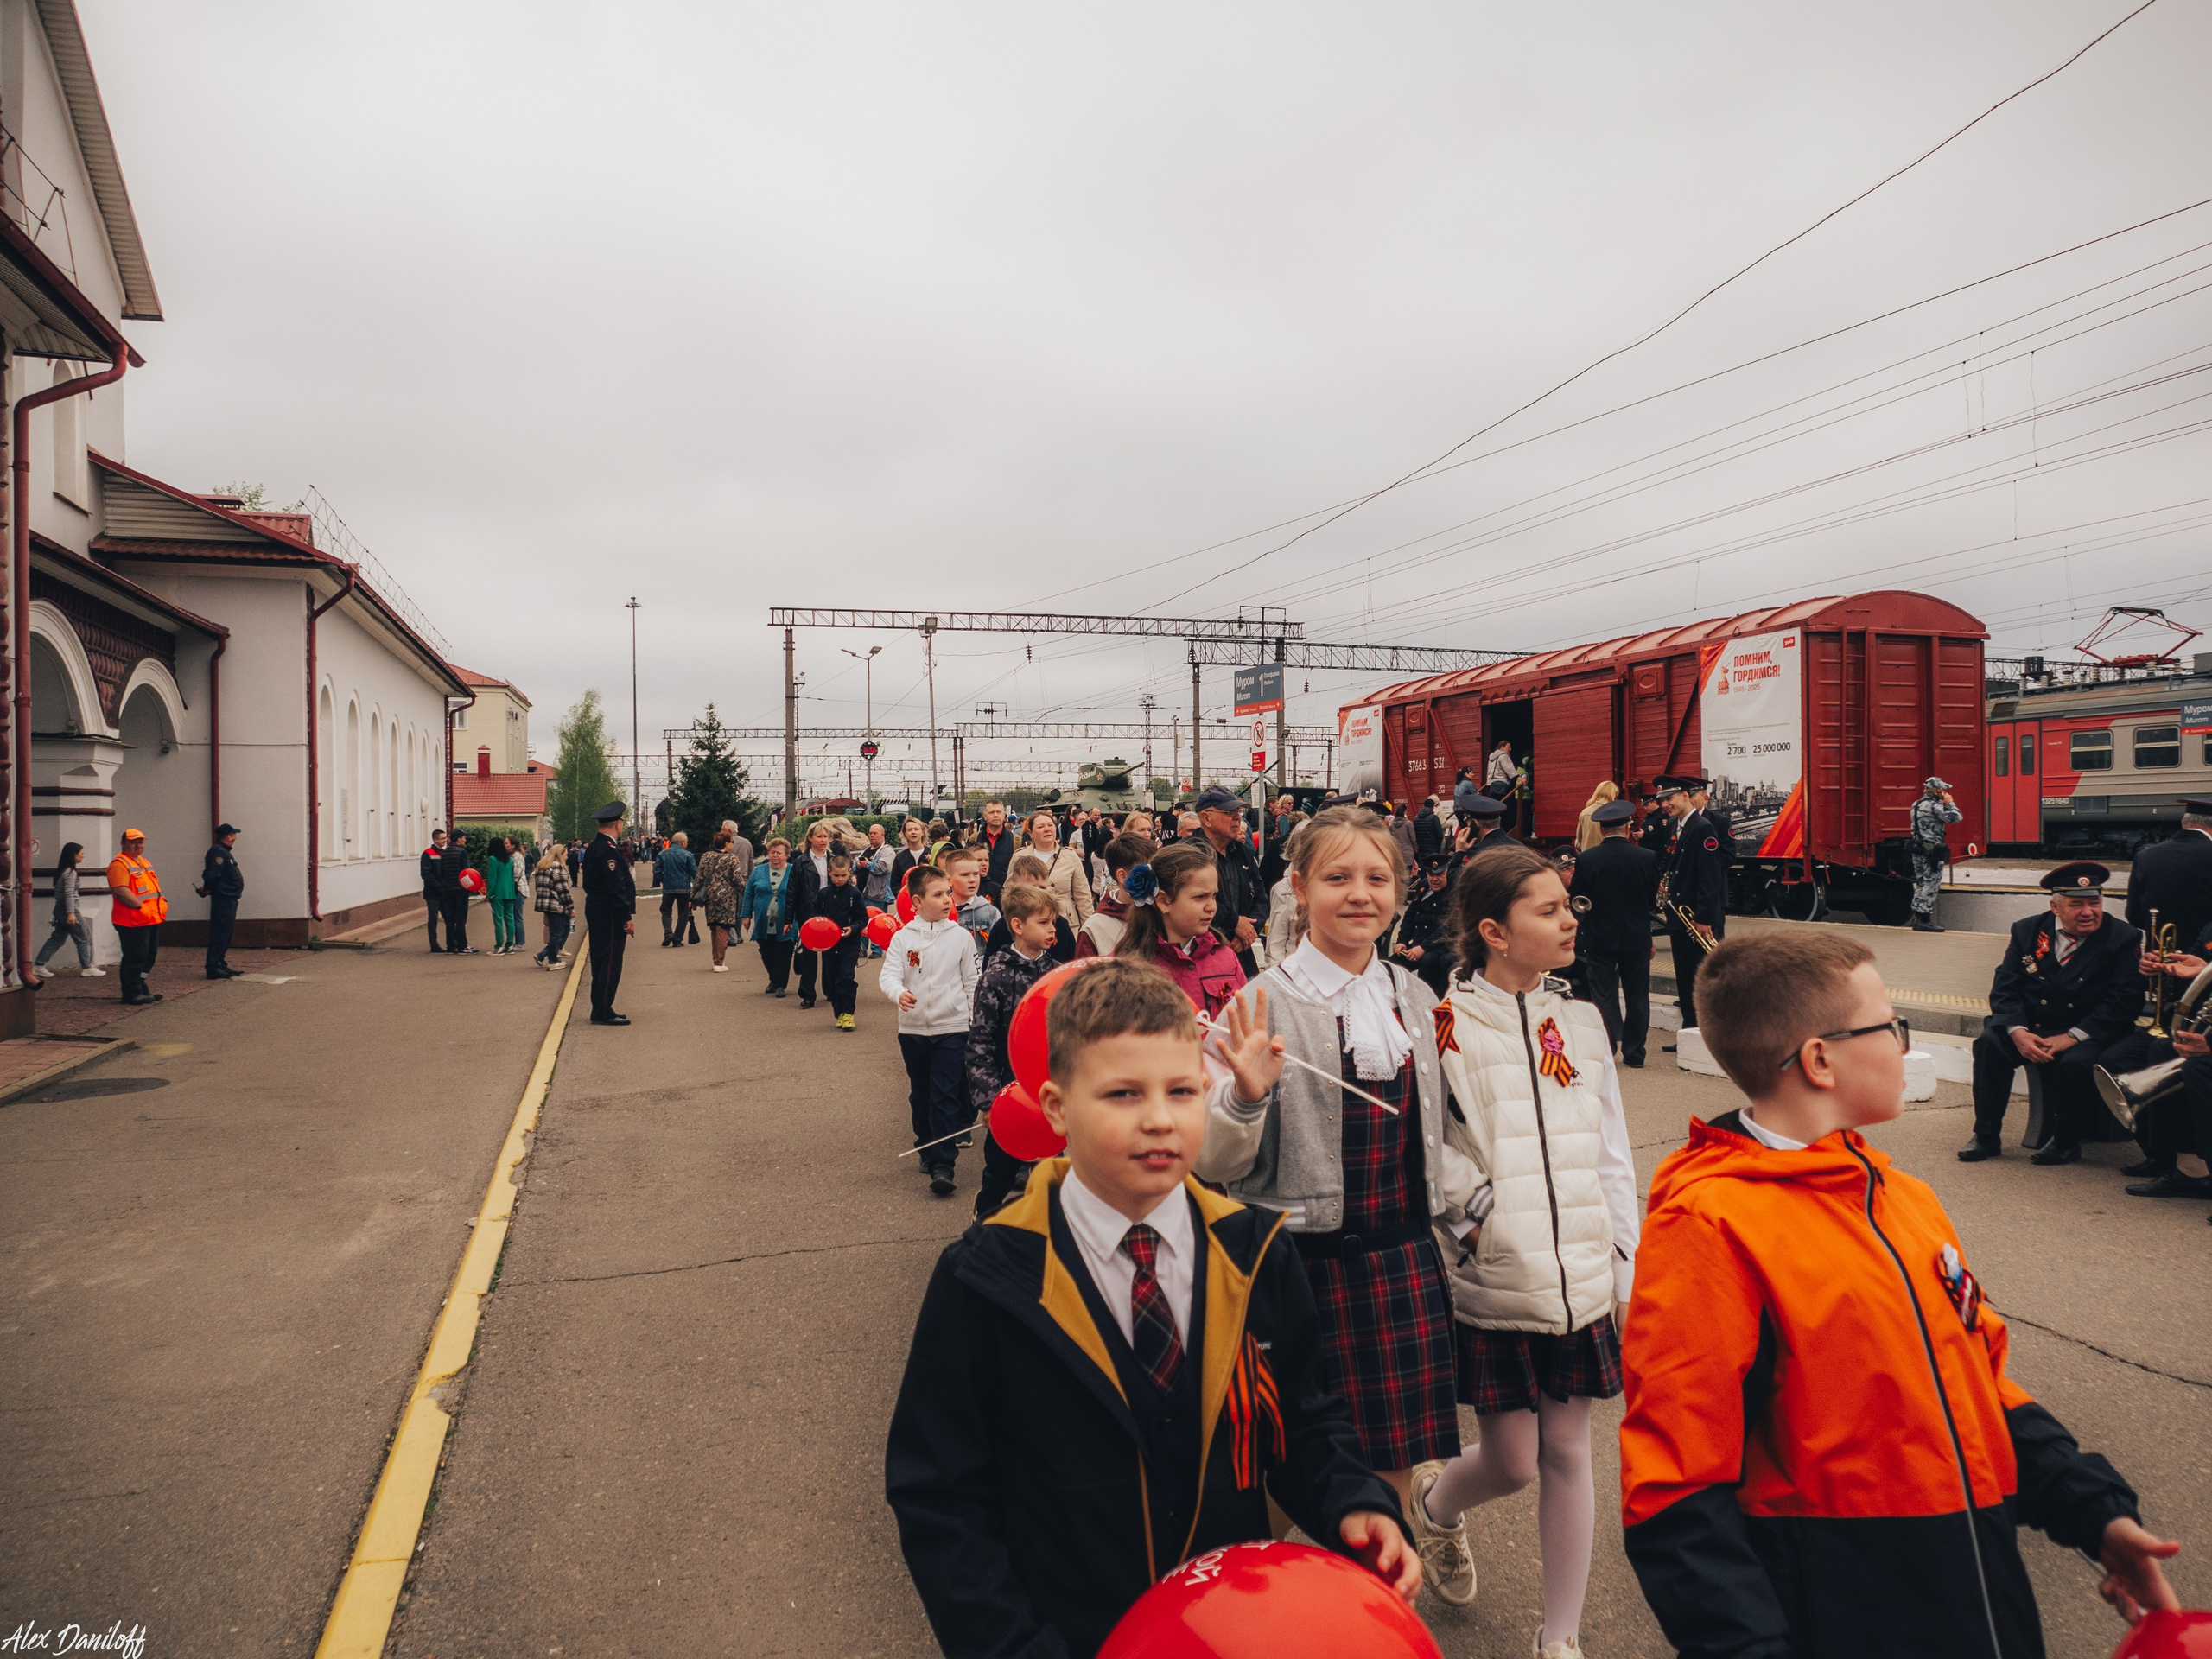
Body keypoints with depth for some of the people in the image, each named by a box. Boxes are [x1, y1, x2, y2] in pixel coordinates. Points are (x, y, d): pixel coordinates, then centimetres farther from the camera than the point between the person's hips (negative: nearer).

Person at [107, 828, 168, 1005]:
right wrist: (140, 906, -22)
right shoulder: (119, 864, -10)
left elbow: (153, 886, 27)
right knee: (135, 957, -6)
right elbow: (120, 891, -21)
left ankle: (142, 988, 23)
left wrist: (161, 903, 12)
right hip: (133, 922, -9)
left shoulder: (143, 862, 20)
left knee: (148, 956, 14)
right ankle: (132, 993, -1)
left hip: (152, 919, 10)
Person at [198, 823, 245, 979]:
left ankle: (221, 965, 20)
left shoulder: (224, 852, 19)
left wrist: (207, 889, 8)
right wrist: (208, 889, -7)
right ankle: (213, 967, -11)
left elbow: (212, 876, 21)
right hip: (222, 900, -11)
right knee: (219, 933, -11)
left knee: (226, 933, 14)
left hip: (229, 900, 11)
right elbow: (212, 875, -22)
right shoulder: (218, 852, -15)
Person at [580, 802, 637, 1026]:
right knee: (611, 962, -6)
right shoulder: (609, 850, -18)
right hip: (610, 914, -11)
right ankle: (603, 1011, -3)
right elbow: (616, 887, -22)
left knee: (601, 962, 14)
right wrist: (627, 917, -20)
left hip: (595, 910, 11)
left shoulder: (594, 847, 14)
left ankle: (600, 1010, 21)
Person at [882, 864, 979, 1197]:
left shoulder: (961, 936, 0)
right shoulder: (903, 938, -1)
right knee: (920, 1095, 16)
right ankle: (928, 1150, 34)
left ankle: (942, 1165, -8)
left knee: (946, 1097, -9)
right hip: (913, 1029, 2)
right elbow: (889, 975, -11)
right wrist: (899, 993, -33)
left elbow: (972, 982, 4)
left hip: (952, 1027, -2)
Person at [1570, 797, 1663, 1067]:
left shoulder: (1586, 859, -12)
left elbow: (1575, 900, -7)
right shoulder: (1648, 857, -8)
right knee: (1637, 997, 12)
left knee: (1603, 996, 7)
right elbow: (1653, 900, 1)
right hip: (1637, 938, 1)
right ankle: (1634, 1053, 17)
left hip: (1599, 938, -1)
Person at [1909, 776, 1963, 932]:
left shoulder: (1916, 805, 14)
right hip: (1933, 850, -9)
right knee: (1931, 885, -5)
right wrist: (1950, 803, -2)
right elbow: (1956, 817, -17)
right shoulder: (1934, 806, -14)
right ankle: (1924, 921, -7)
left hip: (1918, 849, 9)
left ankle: (1917, 919, 14)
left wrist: (1943, 805, 19)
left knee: (1920, 884, 13)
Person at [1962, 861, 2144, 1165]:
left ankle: (2066, 1144, -8)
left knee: (2075, 1063, -33)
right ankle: (1986, 1136, -11)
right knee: (1989, 1044, -24)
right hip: (2030, 1028, 3)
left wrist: (2072, 1037, -23)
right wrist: (2018, 1032, -20)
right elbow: (2004, 989, -1)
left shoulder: (2123, 940, -4)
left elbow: (2123, 1003, -13)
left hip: (2088, 1034, -3)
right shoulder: (2028, 930, 4)